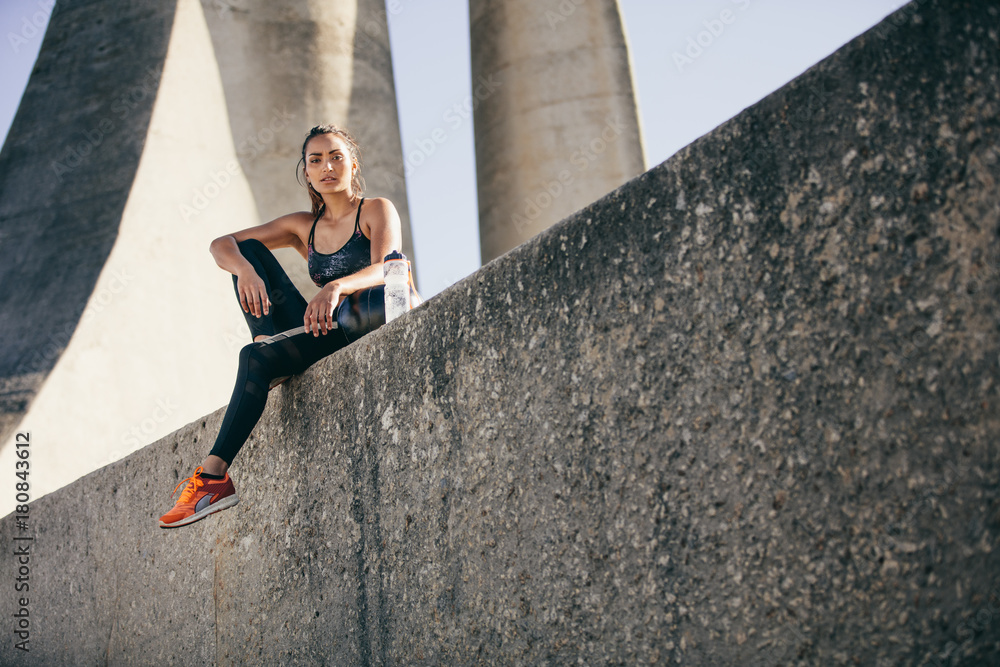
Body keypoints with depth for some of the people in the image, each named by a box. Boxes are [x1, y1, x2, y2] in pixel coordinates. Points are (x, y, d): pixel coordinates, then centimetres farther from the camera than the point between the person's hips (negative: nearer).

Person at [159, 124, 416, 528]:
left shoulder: (377, 211, 2)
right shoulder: (304, 227, 16)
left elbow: (383, 270, -19)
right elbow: (221, 245, 8)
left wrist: (336, 288, -40)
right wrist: (245, 270, -17)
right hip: (325, 336, 6)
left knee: (254, 358, -28)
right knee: (249, 251, -4)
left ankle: (214, 477, -26)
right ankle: (273, 346, -19)